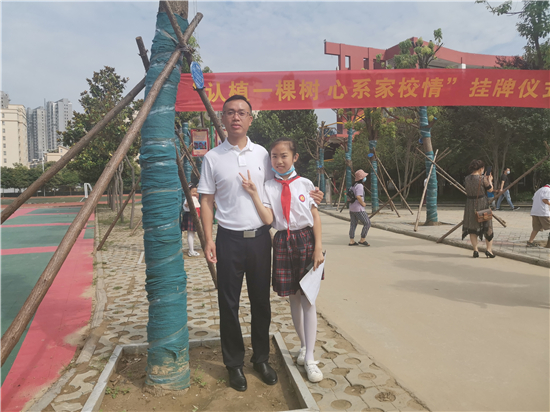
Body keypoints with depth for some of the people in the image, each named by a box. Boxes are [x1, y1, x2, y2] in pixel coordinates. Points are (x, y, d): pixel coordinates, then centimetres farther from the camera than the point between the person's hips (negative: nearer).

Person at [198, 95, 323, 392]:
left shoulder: (262, 154, 7)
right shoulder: (213, 158, 0)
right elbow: (206, 201, 1)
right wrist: (208, 240, -7)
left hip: (260, 236, 2)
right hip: (229, 238, -2)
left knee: (261, 301, 11)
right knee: (229, 304, 6)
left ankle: (261, 359, 30)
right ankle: (234, 364, 25)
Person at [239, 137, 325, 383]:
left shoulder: (305, 184, 0)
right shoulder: (268, 187, 0)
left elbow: (316, 217, 1)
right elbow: (268, 219, -11)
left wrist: (318, 248, -4)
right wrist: (253, 194, -18)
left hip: (306, 240, -1)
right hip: (283, 243, 1)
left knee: (308, 298, 0)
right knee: (293, 297, 13)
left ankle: (309, 358, 9)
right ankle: (304, 346, 34)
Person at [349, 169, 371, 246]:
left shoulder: (353, 185, 14)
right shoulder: (359, 186, -15)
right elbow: (358, 197, -28)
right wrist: (363, 203, -13)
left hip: (352, 208, 10)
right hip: (358, 209, -10)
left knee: (353, 224, 11)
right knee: (367, 223, -2)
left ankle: (352, 241, 13)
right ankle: (362, 240, 0)